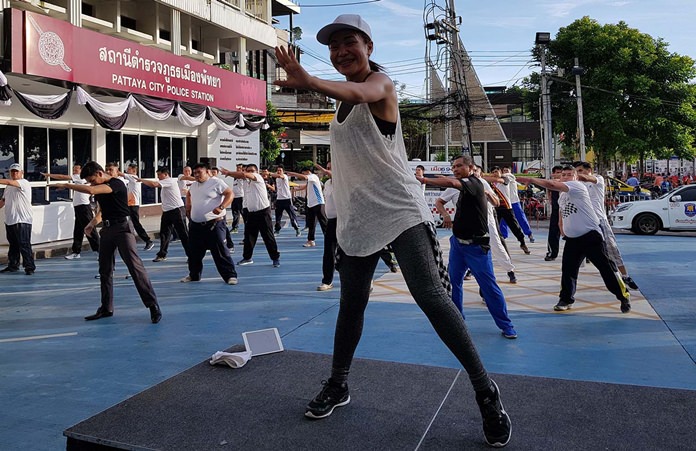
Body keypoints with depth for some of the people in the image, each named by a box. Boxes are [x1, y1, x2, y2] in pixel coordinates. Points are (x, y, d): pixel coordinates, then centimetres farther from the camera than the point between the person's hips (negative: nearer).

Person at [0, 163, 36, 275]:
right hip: (9, 220, 8)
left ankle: (29, 267, -4)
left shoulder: (24, 183, -7)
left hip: (22, 220, -8)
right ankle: (13, 266, 23)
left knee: (24, 245, -8)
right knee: (13, 245, 14)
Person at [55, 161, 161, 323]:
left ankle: (153, 305, -13)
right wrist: (92, 224, 6)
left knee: (135, 266, -14)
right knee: (105, 269, 10)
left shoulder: (117, 184, -14)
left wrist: (67, 185, -17)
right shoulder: (99, 189, 13)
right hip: (107, 229, 9)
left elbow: (89, 190, -28)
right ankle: (106, 308, 20)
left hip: (122, 227, -9)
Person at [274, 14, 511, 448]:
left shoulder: (380, 83, -10)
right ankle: (338, 384, 29)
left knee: (430, 295, -17)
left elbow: (360, 93, -36)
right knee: (352, 303, 12)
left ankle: (486, 391, -4)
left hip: (400, 209, -7)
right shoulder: (344, 98, 14)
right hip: (357, 218, 7)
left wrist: (310, 81, -54)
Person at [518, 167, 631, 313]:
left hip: (591, 235, -7)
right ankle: (566, 299, 16)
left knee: (606, 267, -2)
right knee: (568, 270, 2)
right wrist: (563, 230, 17)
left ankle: (624, 296, 13)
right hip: (572, 239, 7)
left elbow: (552, 185, -26)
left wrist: (531, 180, -26)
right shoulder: (561, 196, 15)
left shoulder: (578, 186, -11)